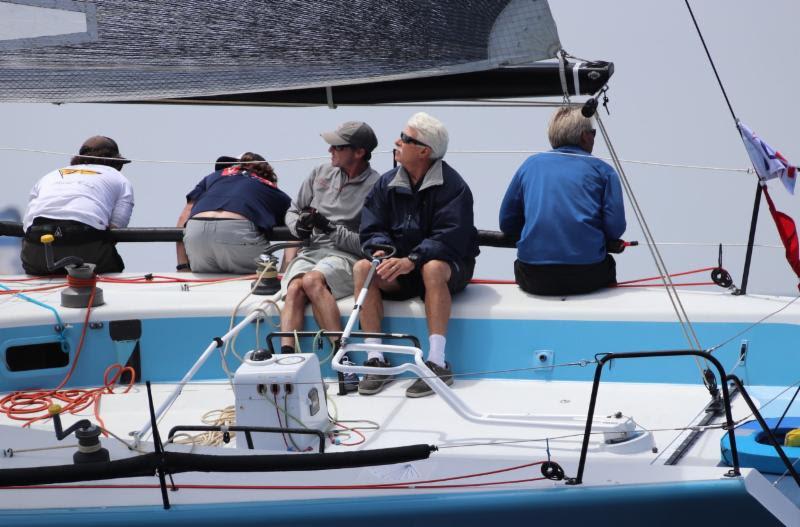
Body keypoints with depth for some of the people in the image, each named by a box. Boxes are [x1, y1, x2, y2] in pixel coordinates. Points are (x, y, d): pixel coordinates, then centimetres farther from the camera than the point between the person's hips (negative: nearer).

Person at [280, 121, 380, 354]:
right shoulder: (321, 173, 16)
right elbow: (292, 211, 25)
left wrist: (331, 229, -13)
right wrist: (299, 226, 1)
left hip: (346, 256, -5)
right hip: (310, 251, 5)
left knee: (312, 280, -35)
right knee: (294, 289, -28)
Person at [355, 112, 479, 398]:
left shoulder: (452, 186, -12)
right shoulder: (387, 184, 5)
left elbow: (449, 238, -22)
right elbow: (372, 229, 3)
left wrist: (412, 260, -35)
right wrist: (381, 250, -21)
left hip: (449, 265, -5)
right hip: (398, 268, 5)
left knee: (433, 268, -39)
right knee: (363, 268, -24)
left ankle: (437, 363, -39)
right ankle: (376, 360, -24)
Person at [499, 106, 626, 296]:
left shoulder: (531, 164, 13)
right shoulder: (602, 169, 7)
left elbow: (507, 224, 14)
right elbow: (615, 228, -3)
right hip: (587, 277, -1)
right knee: (607, 265, 32)